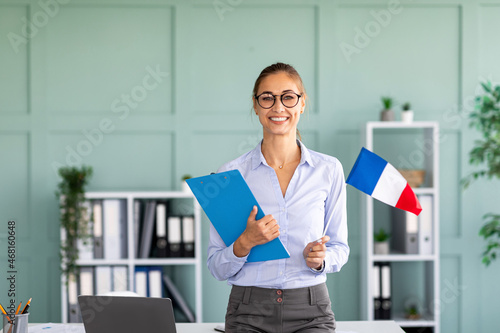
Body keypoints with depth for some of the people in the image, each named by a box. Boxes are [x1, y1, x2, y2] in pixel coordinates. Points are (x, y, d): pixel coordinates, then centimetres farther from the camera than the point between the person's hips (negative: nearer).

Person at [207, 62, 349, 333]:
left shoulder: (328, 170, 4)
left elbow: (339, 247, 13)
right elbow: (217, 267, 3)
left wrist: (321, 258, -8)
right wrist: (245, 243, -16)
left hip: (310, 311, 1)